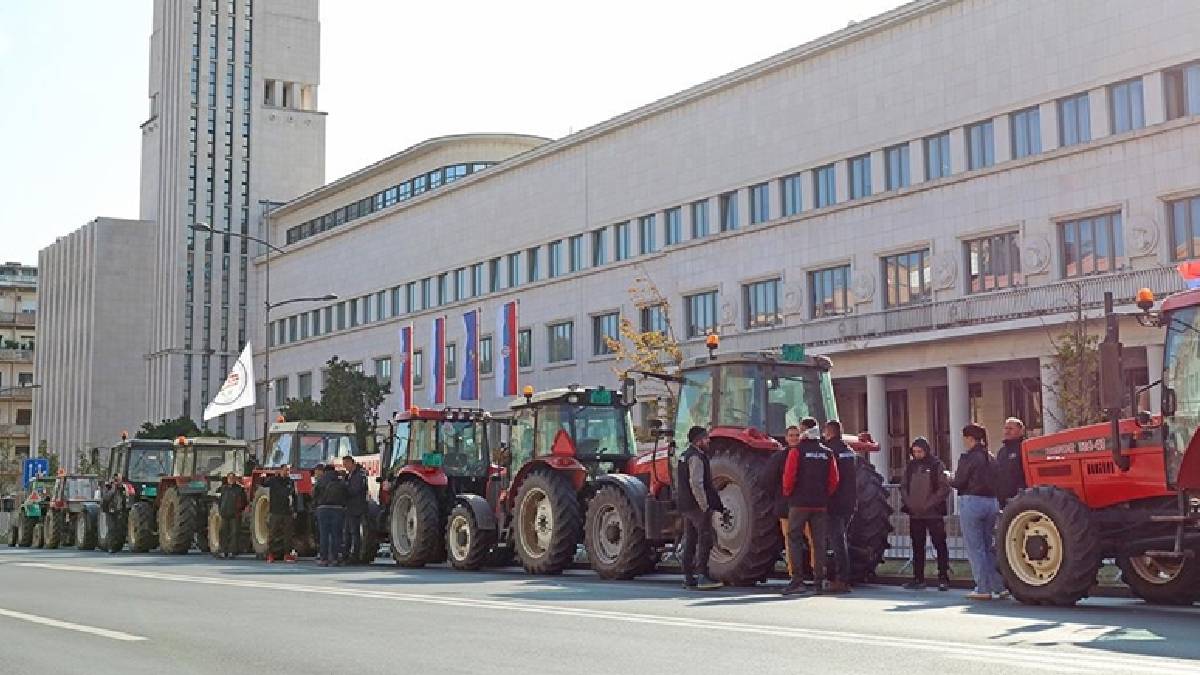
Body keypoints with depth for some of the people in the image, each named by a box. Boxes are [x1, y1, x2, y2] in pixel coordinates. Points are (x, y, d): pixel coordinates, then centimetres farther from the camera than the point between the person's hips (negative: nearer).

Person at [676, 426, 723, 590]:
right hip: (697, 506, -10)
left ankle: (688, 577, 13)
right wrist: (704, 506, -19)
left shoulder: (684, 456, 16)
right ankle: (703, 577, -9)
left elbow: (678, 481, 23)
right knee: (705, 539, -7)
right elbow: (696, 483, -24)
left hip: (685, 507, 10)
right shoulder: (696, 457, -15)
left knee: (689, 540, 11)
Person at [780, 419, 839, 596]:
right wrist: (825, 496, 15)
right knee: (819, 542, 9)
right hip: (820, 505, 4)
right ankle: (819, 582, 10)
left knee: (794, 540, 2)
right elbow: (834, 481, 4)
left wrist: (787, 493, 3)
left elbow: (789, 476, -13)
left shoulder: (796, 451, -7)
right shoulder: (827, 453, 7)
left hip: (799, 503, -4)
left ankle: (797, 580, -6)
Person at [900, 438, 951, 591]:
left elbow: (944, 488, -8)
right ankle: (918, 578, 15)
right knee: (917, 547, 9)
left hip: (933, 514, -5)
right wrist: (907, 502, -2)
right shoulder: (910, 466, 12)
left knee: (940, 546, -4)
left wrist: (929, 504, -14)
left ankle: (943, 578, 0)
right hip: (914, 514, 5)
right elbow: (903, 486, 15)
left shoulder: (937, 465, -2)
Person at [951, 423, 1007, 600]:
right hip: (991, 502, 7)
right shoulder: (989, 457, 10)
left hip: (972, 501, -7)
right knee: (989, 547, 15)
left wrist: (950, 479, 10)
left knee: (975, 548, 0)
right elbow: (994, 480, 13)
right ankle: (999, 586, 14)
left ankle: (983, 589, 0)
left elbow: (959, 482, -12)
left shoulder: (968, 457, -11)